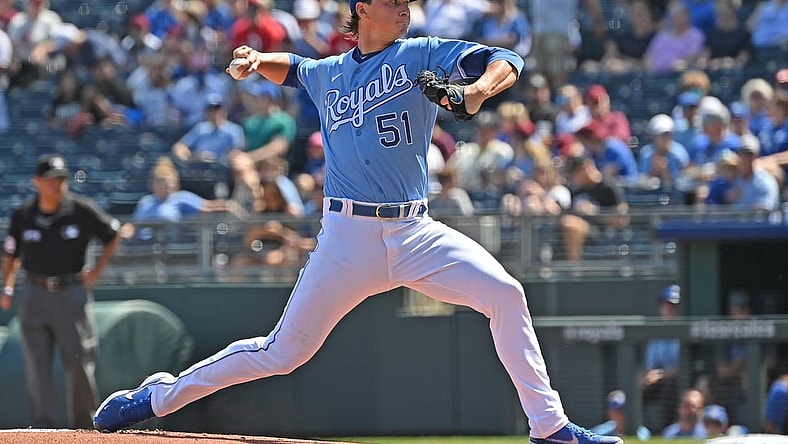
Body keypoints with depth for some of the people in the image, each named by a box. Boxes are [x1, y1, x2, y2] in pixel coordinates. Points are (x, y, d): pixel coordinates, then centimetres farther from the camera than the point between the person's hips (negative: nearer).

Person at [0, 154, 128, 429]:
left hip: (71, 293, -1)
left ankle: (83, 425, 13)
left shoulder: (82, 211, -5)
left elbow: (114, 235, 9)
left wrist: (96, 272, 3)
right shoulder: (23, 216, 1)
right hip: (34, 295, 2)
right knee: (37, 365, -4)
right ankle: (43, 424, -3)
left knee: (78, 362, -1)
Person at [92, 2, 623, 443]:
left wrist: (478, 90, -31)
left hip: (415, 232, 0)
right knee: (285, 352, 0)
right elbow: (292, 67, 36)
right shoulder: (328, 74, 12)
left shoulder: (421, 56, 4)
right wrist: (256, 60, 14)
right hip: (349, 236, 0)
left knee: (505, 294, -20)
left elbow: (505, 61, -10)